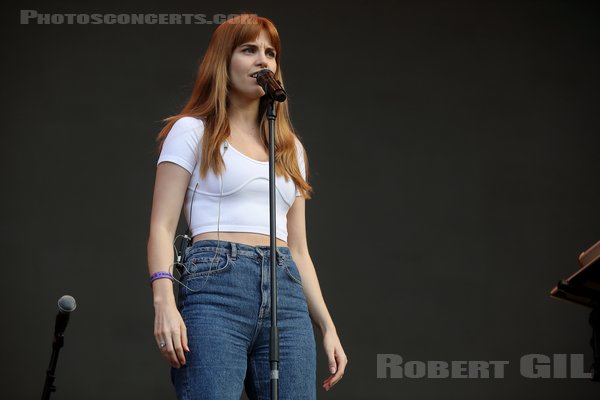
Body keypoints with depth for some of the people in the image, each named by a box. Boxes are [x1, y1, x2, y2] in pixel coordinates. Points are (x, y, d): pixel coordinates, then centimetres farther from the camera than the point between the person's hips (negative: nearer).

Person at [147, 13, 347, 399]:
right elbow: (162, 227, 0)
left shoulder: (291, 147, 23)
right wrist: (164, 301, -17)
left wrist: (328, 327, 15)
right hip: (216, 286, -5)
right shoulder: (192, 131, 9)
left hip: (287, 296, 5)